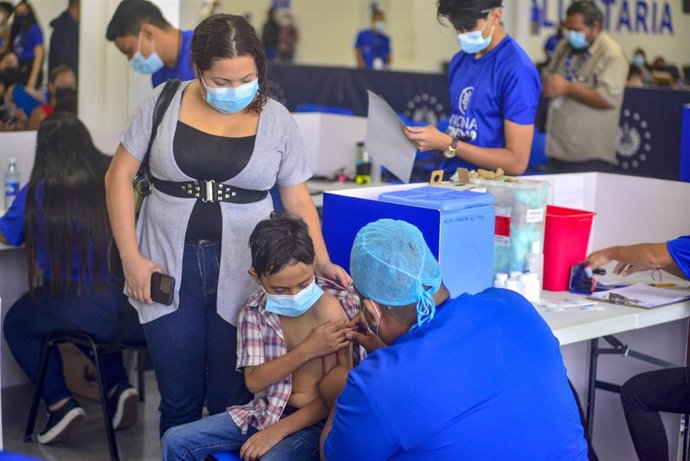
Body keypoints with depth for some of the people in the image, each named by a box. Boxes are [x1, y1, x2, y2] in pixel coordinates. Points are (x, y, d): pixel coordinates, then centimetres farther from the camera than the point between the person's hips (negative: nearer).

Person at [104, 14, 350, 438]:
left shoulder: (277, 120, 1)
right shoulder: (165, 104, 0)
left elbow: (299, 201, 5)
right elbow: (120, 176, 4)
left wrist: (321, 260, -11)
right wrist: (131, 257, -4)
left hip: (241, 275, 0)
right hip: (168, 272, 0)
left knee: (233, 401, 2)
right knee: (178, 400, 6)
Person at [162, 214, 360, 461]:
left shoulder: (332, 308, -17)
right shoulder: (254, 310, -3)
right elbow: (254, 381, -6)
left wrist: (279, 430, -18)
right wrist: (306, 350, -20)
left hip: (315, 418, -5)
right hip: (267, 411, 5)